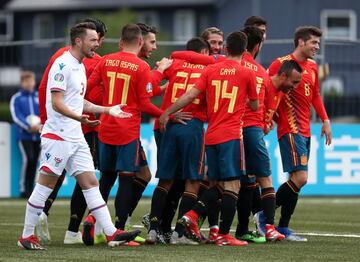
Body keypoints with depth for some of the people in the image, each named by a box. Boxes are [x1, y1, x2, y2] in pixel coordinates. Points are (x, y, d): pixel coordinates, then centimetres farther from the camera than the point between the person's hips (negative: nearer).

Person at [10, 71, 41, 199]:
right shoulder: (16, 98, 5)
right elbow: (16, 116, -5)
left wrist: (41, 125, -10)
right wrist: (29, 126, -19)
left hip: (38, 135, 4)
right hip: (24, 135, -4)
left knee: (34, 162, 3)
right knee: (28, 159, -18)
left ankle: (30, 189, 10)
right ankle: (23, 189, -12)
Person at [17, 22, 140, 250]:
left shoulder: (80, 67, 16)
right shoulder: (63, 65, -13)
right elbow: (57, 103, -19)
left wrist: (108, 110, 22)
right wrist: (80, 118, -32)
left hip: (76, 137, 9)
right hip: (58, 135, -9)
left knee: (91, 183, 4)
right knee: (46, 184, -4)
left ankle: (112, 233, 1)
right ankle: (27, 236, 4)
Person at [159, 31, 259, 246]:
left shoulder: (211, 70, 8)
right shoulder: (247, 73, 0)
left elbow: (190, 95, 2)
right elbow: (255, 106, 11)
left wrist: (167, 113, 7)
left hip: (211, 136, 5)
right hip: (232, 136, -5)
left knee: (218, 185, 17)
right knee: (232, 186, -3)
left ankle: (192, 215, 0)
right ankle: (224, 235, -7)